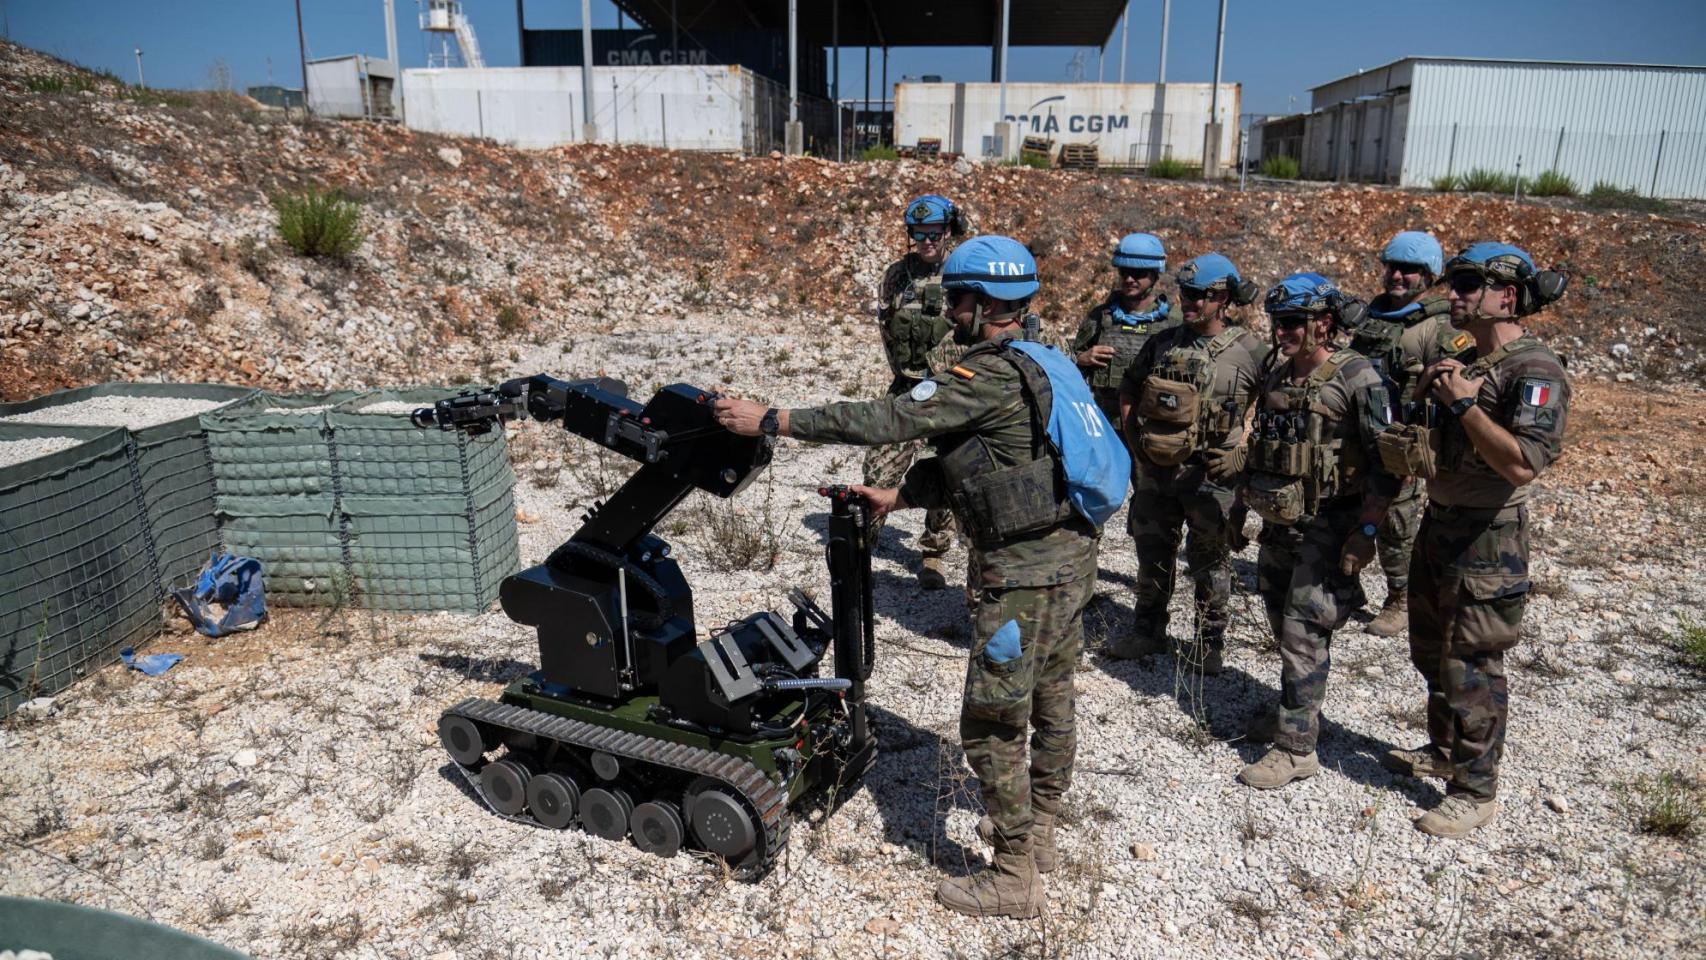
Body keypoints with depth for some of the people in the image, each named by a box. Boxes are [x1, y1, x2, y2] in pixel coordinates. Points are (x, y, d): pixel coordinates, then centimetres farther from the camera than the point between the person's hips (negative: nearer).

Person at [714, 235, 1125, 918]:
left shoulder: (990, 375, -20)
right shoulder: (1036, 364, 11)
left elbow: (884, 420, -24)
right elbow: (966, 461, 14)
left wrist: (769, 421, -20)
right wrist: (898, 496, 13)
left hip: (1025, 573, -10)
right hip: (1071, 554, 10)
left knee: (991, 724, 1)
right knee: (1051, 701, 21)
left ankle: (1013, 878, 13)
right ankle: (1038, 831, 39)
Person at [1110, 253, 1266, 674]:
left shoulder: (1250, 351, -8)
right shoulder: (1162, 343, 3)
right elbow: (1128, 391, 15)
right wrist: (1133, 438, 6)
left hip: (1212, 476, -4)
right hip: (1156, 470, 4)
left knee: (1210, 562, 8)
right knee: (1152, 555, 15)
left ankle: (1210, 643, 23)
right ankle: (1148, 631, 31)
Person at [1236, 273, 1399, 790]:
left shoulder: (1357, 378, -13)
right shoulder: (1276, 376, 8)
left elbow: (1387, 462, -14)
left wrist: (1367, 531, -19)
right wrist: (1245, 499, 18)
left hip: (1328, 529, -7)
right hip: (1277, 524, 7)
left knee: (1303, 637, -6)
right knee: (1285, 631, 15)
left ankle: (1295, 749, 1)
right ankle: (1301, 711, 33)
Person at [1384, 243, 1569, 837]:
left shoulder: (1535, 371, -17)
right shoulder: (1464, 362, 10)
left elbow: (1523, 464, -29)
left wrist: (1463, 403, -24)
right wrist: (1426, 392, 0)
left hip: (1487, 542, -9)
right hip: (1438, 525, 9)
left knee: (1471, 669, 0)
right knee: (1431, 652, 21)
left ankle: (1476, 789, 15)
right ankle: (1445, 750, 39)